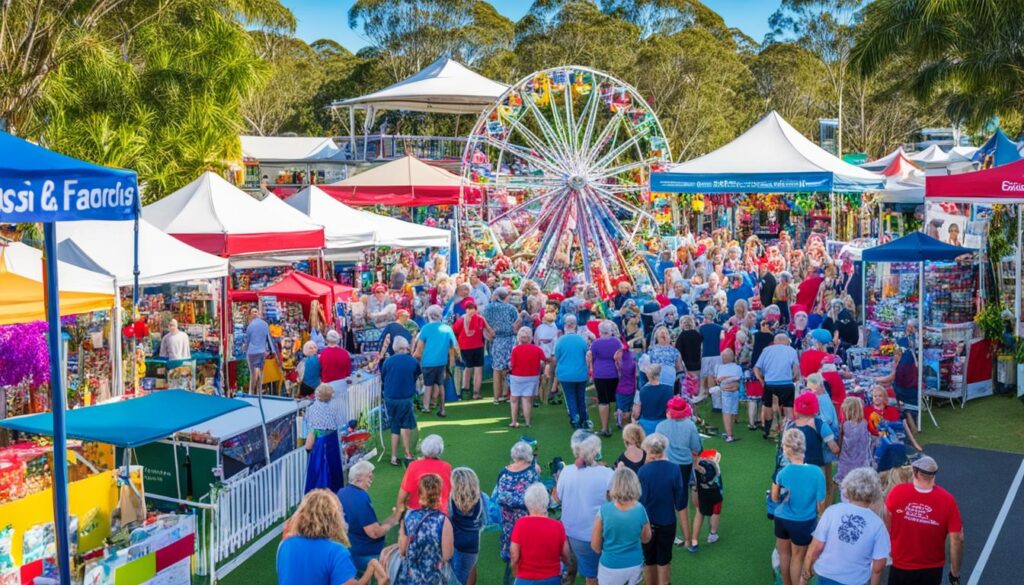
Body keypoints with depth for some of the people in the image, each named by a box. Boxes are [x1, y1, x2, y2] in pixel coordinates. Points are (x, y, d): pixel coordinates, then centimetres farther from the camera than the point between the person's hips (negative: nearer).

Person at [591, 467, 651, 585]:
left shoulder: (604, 510, -22)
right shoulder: (641, 510, -16)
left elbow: (595, 546, -9)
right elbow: (646, 539, 4)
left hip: (610, 567, -2)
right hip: (634, 565, 2)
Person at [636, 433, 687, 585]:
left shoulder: (643, 471, -20)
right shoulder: (674, 469, -15)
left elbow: (639, 501, -12)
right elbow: (681, 502, -9)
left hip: (647, 523, -1)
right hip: (667, 523, 1)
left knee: (649, 560, 19)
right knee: (664, 561, 17)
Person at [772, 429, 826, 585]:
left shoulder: (782, 472, -21)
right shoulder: (816, 471, -25)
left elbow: (774, 498, -7)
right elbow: (820, 500, -13)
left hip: (782, 519, 2)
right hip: (803, 522, -2)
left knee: (784, 554, 26)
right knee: (797, 557, 20)